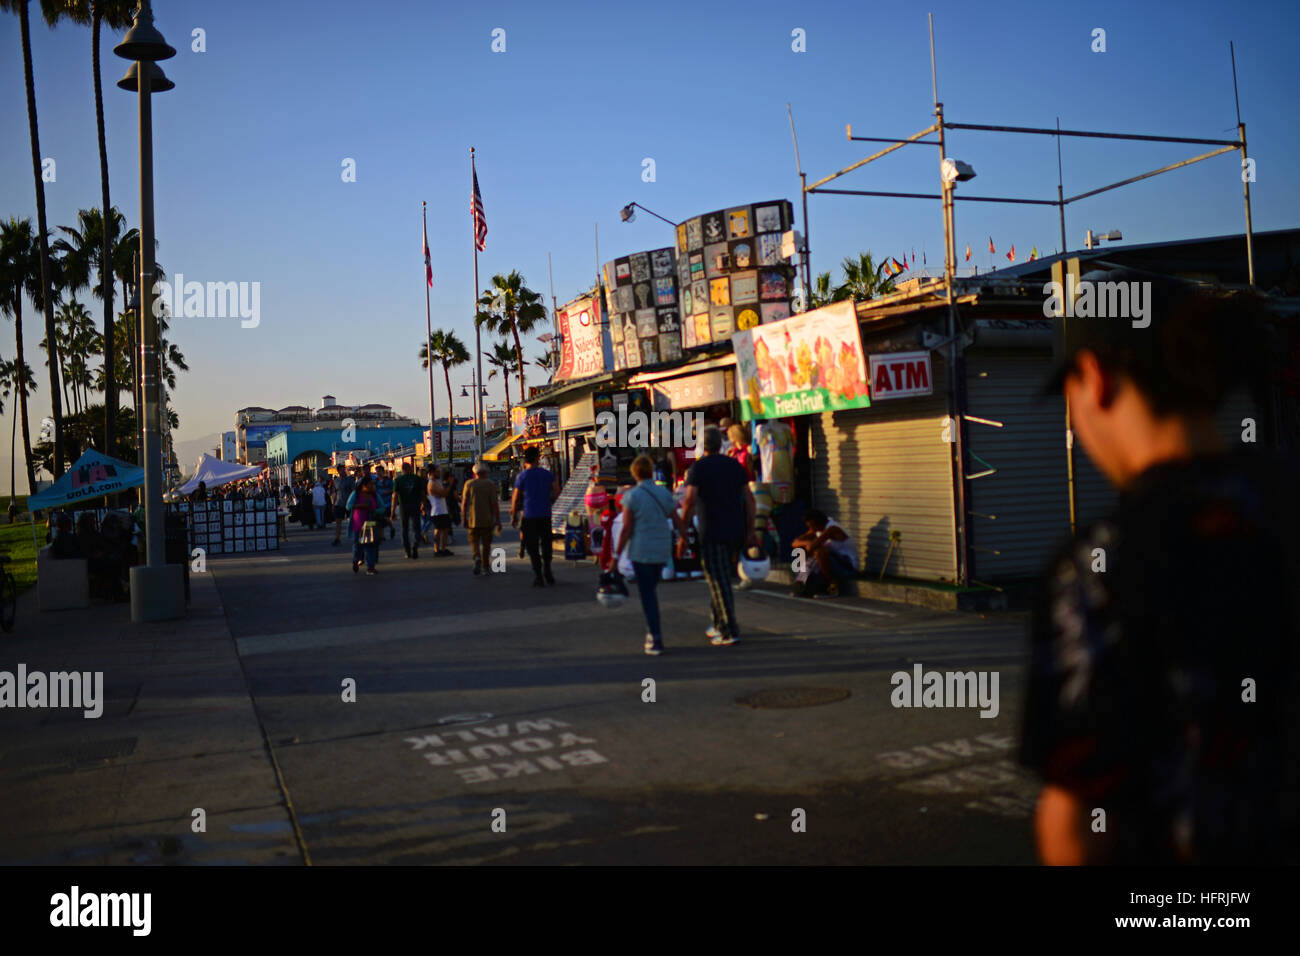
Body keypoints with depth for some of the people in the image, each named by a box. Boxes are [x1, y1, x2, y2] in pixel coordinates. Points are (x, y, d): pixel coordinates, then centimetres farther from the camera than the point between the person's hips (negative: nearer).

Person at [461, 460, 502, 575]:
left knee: (474, 541, 9)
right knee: (486, 543, 12)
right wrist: (498, 521, -5)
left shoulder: (469, 484, 0)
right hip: (487, 520, 0)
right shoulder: (491, 484, -2)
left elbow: (464, 502, -3)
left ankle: (477, 557, -18)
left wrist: (464, 518, 6)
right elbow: (495, 504, -8)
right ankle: (485, 566, 19)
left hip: (473, 519, 0)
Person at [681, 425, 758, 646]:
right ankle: (719, 625, 23)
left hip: (712, 533, -6)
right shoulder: (734, 465, 11)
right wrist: (750, 530, 13)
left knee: (718, 581, -5)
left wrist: (683, 530, -8)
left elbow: (690, 501, -14)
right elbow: (749, 499, 10)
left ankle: (729, 631, -9)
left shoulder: (698, 467, -5)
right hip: (735, 532, 6)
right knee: (723, 578, 17)